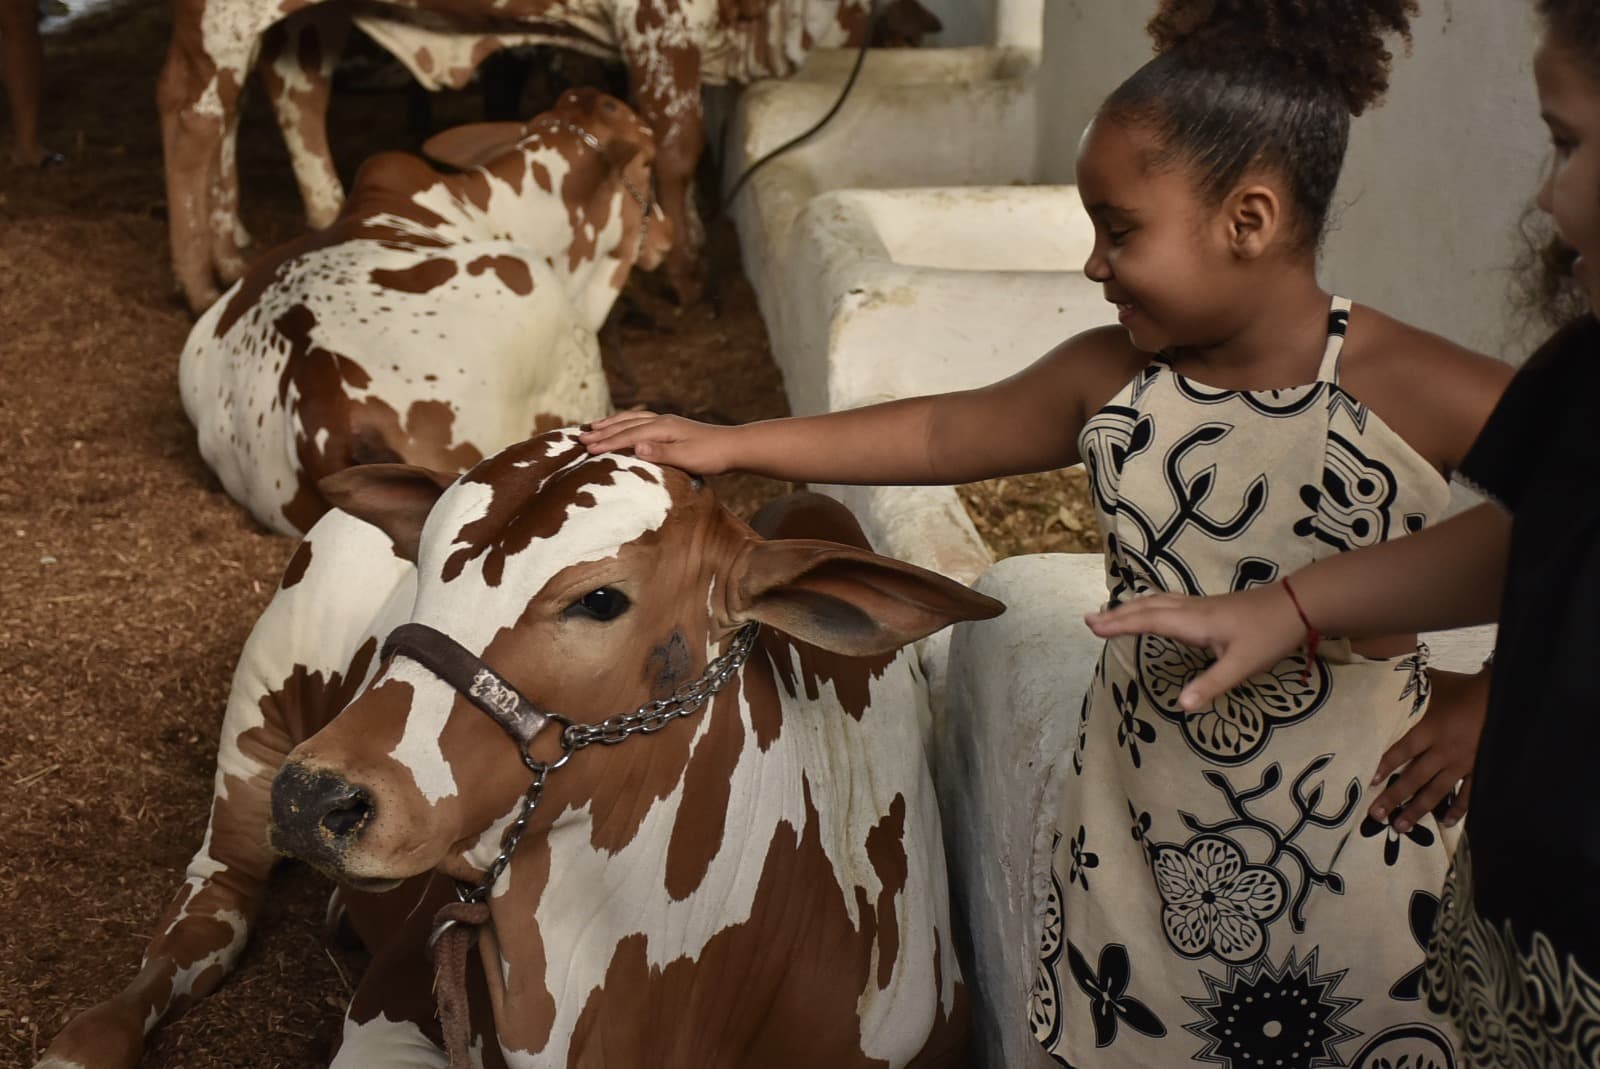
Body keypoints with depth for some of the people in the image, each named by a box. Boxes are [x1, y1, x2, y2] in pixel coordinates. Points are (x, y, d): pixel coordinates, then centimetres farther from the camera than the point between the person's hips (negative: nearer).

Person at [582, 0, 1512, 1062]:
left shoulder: (1429, 396, -18)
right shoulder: (1110, 378, -4)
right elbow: (943, 434, 6)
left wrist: (1490, 696, -11)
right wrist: (733, 444, 5)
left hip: (1351, 846, -3)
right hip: (1138, 823, 4)